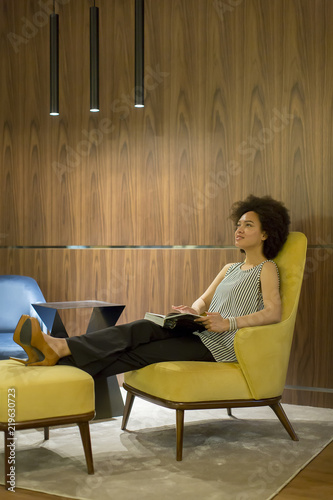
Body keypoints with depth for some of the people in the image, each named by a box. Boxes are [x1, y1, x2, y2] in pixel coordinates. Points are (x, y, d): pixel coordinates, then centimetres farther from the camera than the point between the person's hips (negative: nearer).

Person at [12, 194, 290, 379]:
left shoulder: (267, 268, 2)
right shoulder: (231, 268, 27)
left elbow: (274, 313, -13)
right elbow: (204, 300, 22)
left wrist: (228, 323, -23)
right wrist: (193, 311, -2)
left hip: (223, 346, -7)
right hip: (199, 335, 7)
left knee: (140, 353, -22)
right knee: (143, 329, -21)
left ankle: (60, 353, -33)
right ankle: (58, 347, -35)